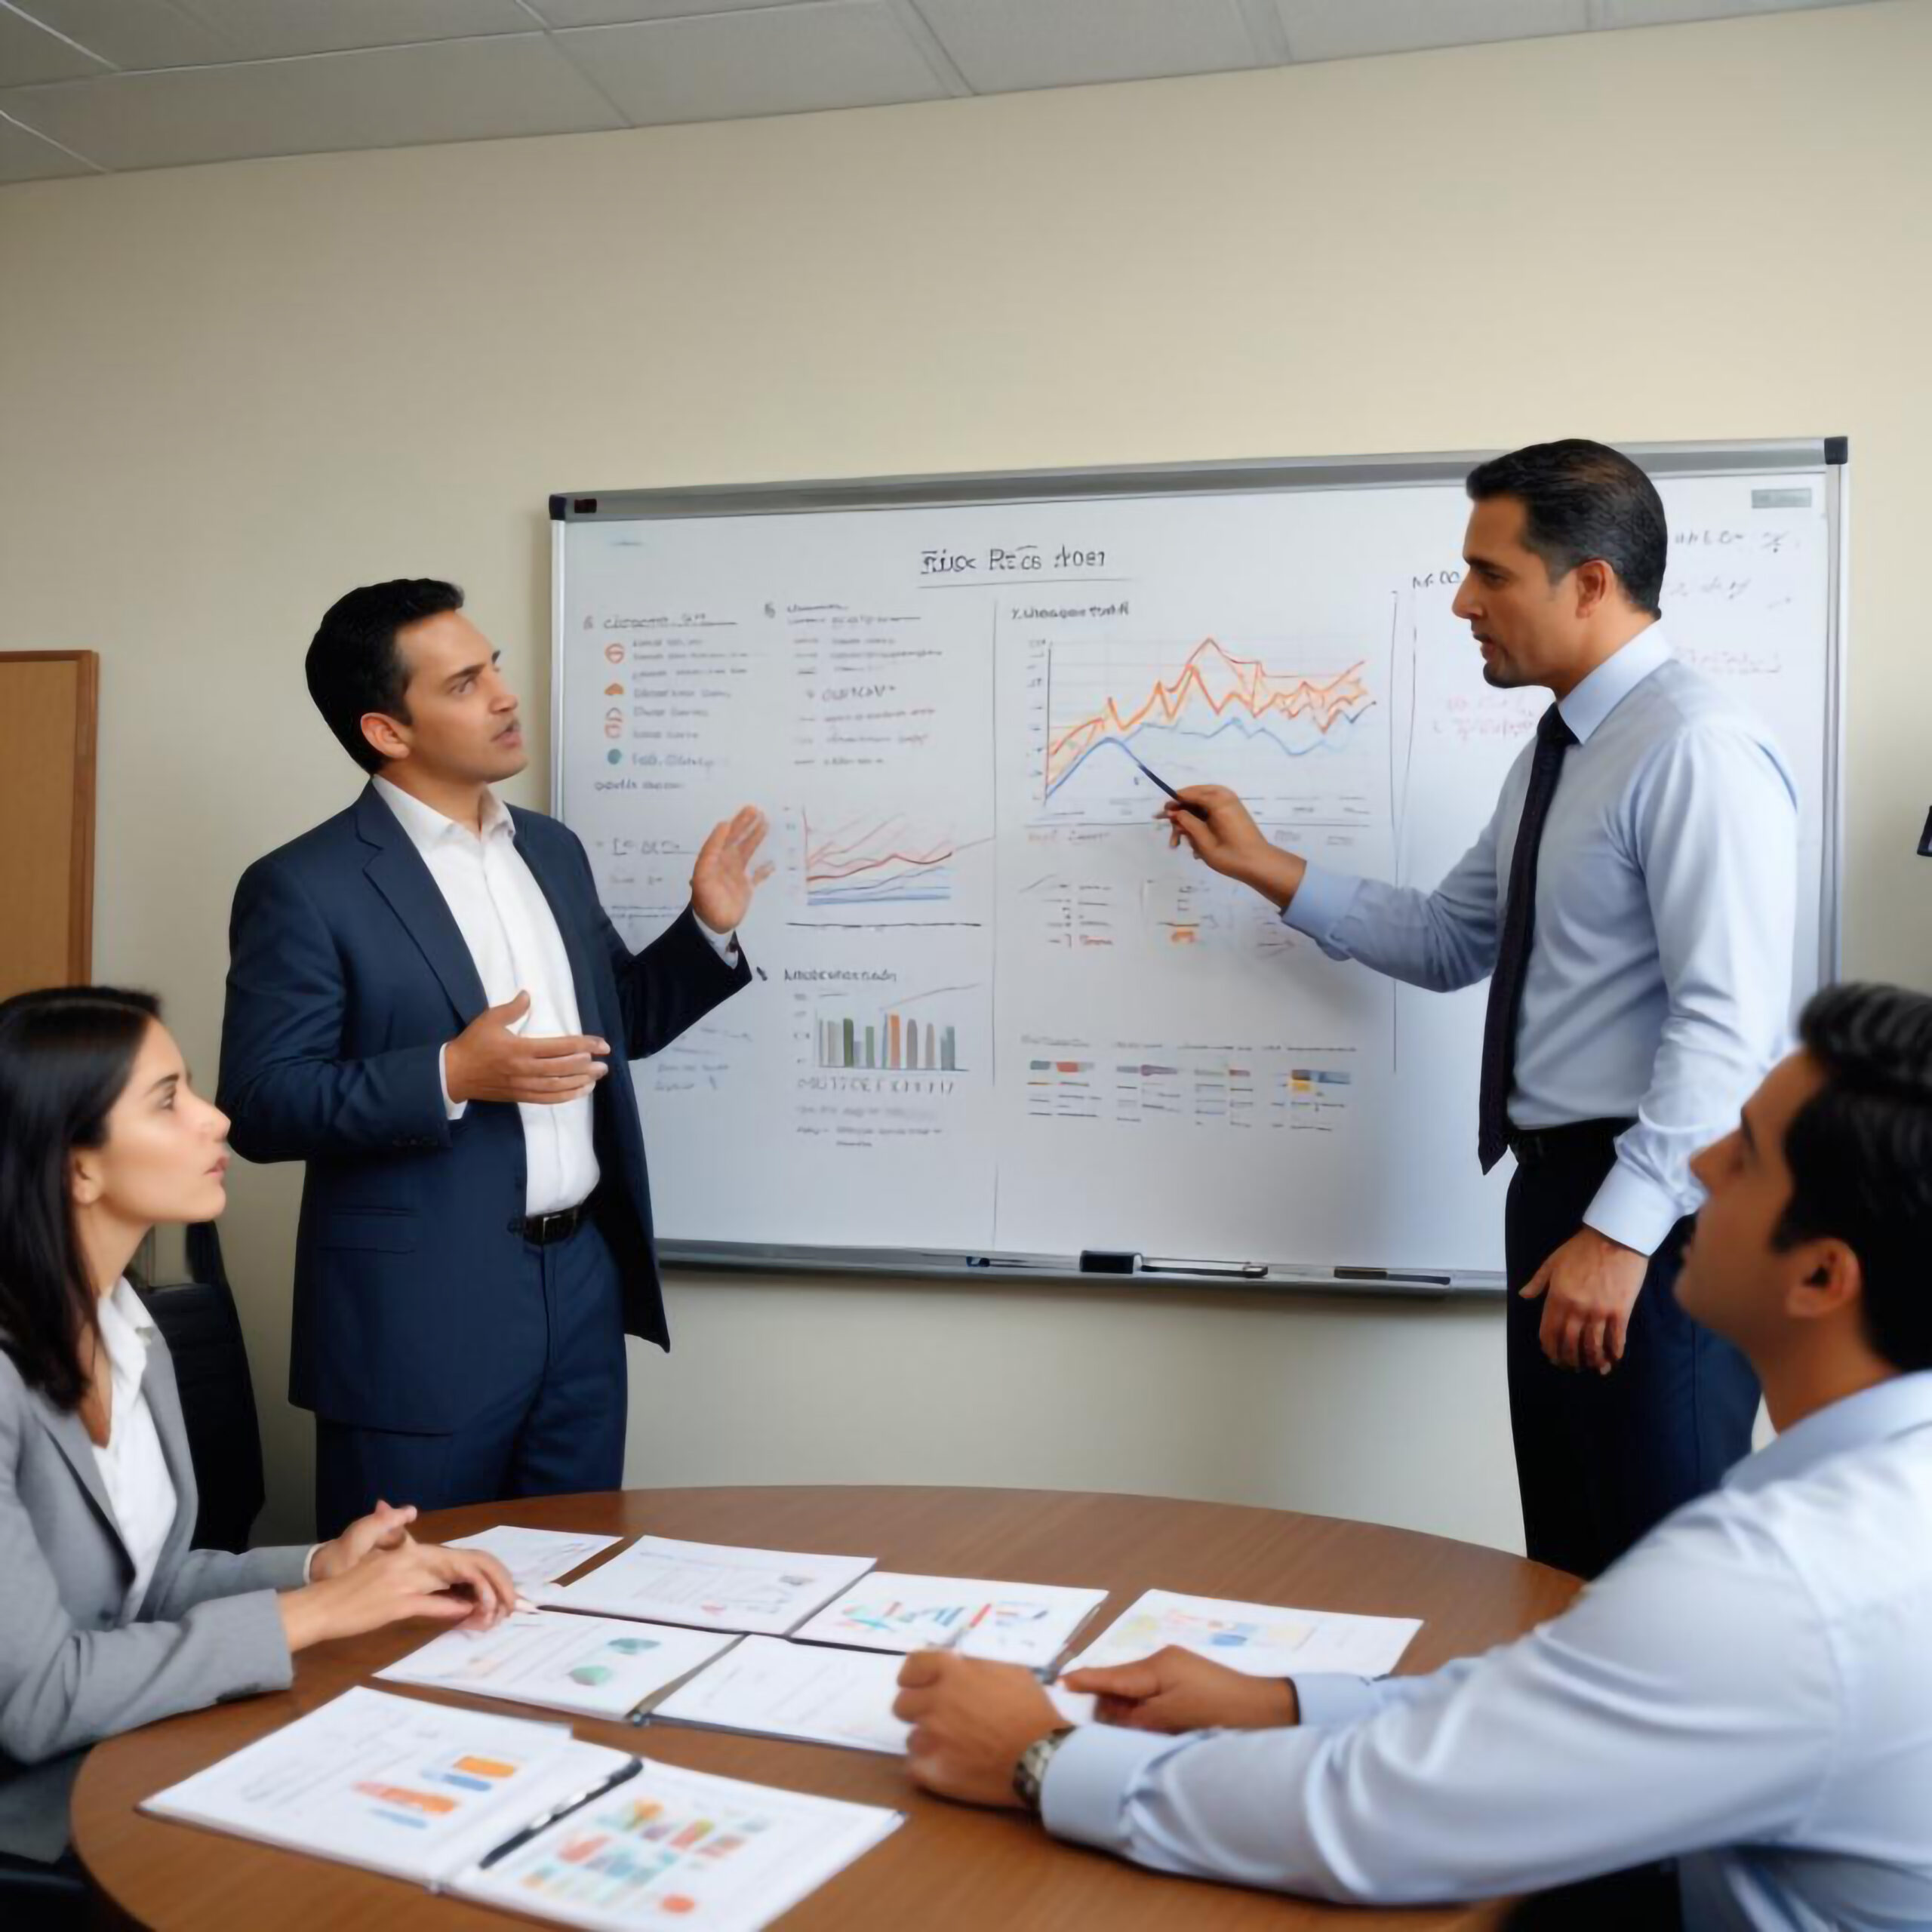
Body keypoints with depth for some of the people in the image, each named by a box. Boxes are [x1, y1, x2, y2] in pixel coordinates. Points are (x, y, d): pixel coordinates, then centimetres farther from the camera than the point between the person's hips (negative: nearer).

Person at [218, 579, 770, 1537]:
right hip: (423, 1314, -6)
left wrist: (707, 929, 3)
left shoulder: (551, 847, 10)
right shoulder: (303, 887, -11)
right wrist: (449, 1078, -25)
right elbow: (261, 1105, -14)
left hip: (583, 1282, 6)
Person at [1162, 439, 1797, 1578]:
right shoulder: (1559, 755, 14)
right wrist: (1264, 868, 15)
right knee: (1567, 1567, 18)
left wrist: (1622, 1229, -26)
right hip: (1561, 1188, 10)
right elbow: (1449, 942, 20)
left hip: (1656, 1218, -10)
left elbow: (1728, 1021, -23)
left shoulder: (1696, 749, -16)